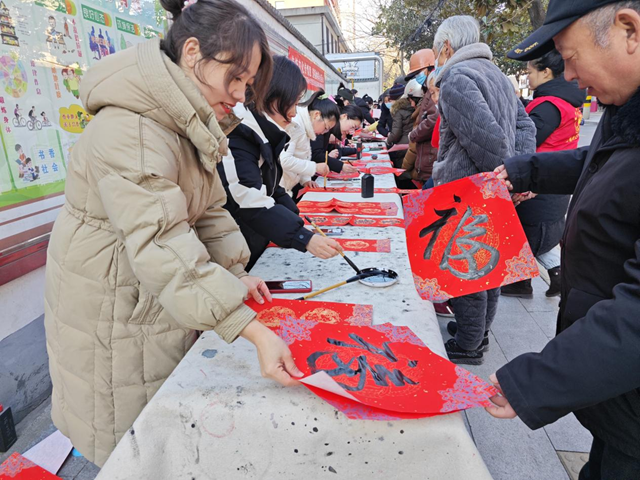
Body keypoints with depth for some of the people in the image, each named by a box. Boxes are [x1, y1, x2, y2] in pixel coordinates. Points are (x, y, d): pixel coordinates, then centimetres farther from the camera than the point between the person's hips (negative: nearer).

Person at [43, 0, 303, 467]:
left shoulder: (189, 125, 4)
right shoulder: (127, 132, -29)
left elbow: (208, 206, 7)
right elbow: (162, 245, -37)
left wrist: (235, 272, -7)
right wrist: (254, 331, -40)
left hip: (163, 300, 8)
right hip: (113, 315, -8)